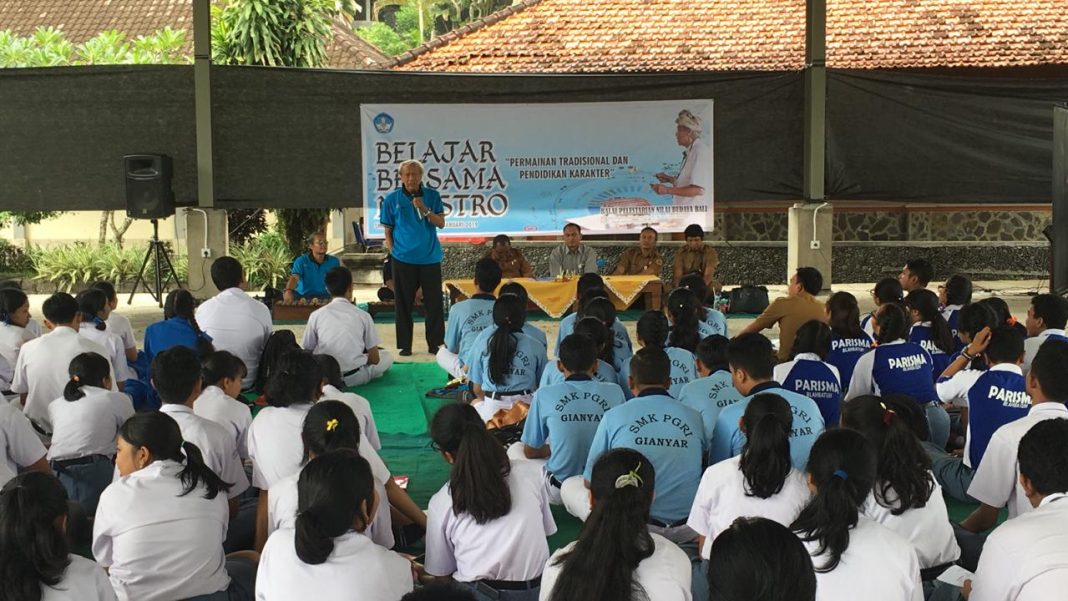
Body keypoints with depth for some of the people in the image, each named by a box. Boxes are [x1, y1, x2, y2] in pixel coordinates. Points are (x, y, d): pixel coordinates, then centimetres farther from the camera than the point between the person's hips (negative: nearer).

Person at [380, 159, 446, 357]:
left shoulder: (432, 196, 3)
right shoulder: (392, 199, 1)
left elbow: (441, 223, -2)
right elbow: (388, 231, 5)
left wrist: (425, 209, -16)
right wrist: (392, 252, -3)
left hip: (430, 258, 1)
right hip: (403, 259, 0)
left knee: (434, 304, 3)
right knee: (404, 304, 5)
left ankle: (435, 344, 13)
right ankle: (405, 345, 13)